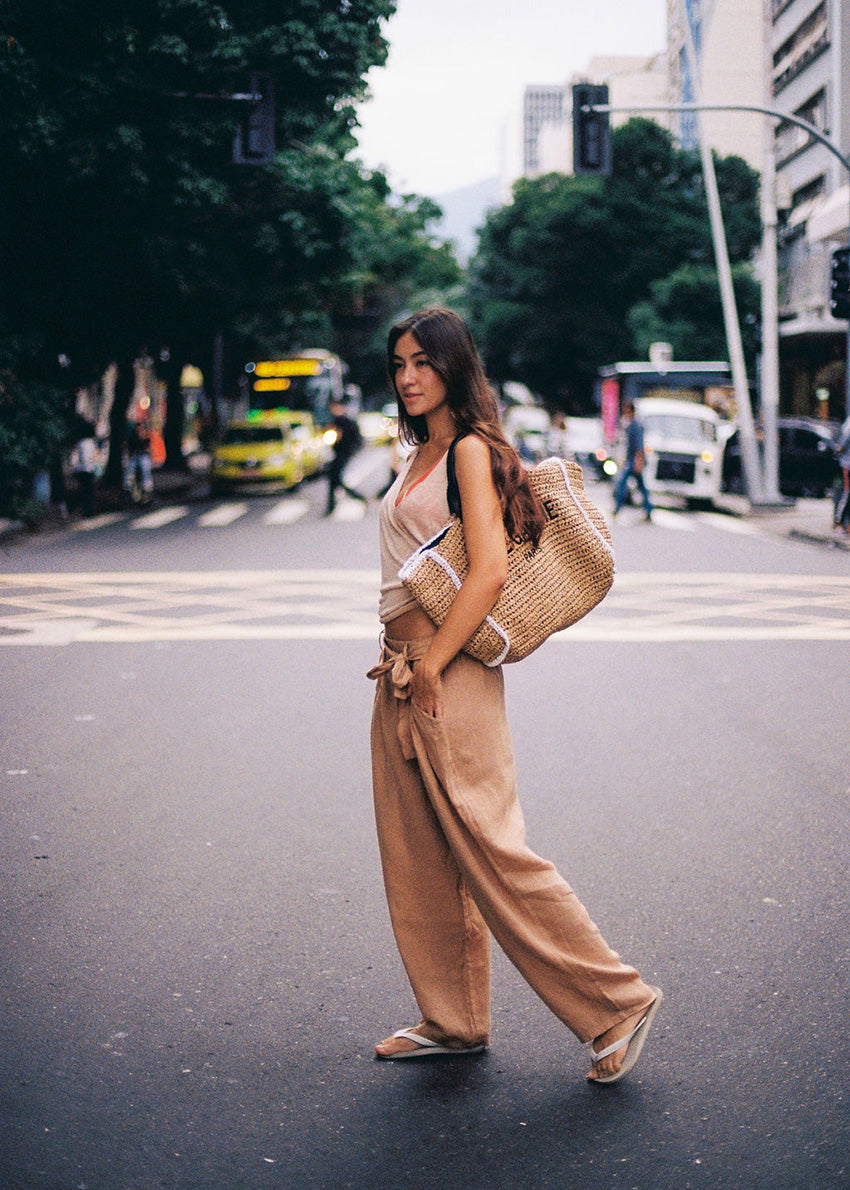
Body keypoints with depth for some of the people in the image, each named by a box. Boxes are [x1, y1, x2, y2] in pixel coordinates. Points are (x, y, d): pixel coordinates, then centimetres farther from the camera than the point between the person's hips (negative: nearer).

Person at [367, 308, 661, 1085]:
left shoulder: (472, 451, -10)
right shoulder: (420, 456, 16)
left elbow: (490, 572, -19)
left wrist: (428, 668, -16)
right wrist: (399, 660, 13)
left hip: (452, 676, -9)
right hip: (405, 674, 9)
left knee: (490, 852, -6)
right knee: (416, 861, 12)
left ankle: (617, 1002, 5)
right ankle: (455, 1022, 23)